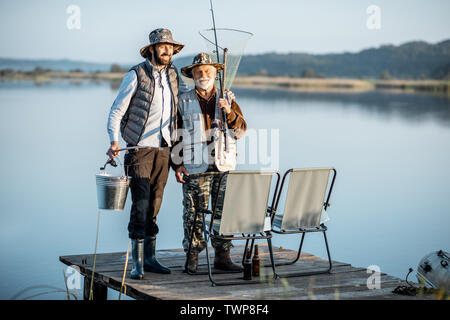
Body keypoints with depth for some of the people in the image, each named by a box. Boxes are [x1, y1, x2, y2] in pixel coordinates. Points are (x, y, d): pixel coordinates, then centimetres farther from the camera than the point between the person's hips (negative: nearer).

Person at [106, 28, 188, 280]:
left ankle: (150, 258, 17)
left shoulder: (174, 75, 10)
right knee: (141, 204, -9)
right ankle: (137, 262, -4)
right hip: (140, 148, -5)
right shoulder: (136, 75, -5)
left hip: (164, 148, 5)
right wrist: (114, 141, -18)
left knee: (155, 203, 9)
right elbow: (117, 111, -5)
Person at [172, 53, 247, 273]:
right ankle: (192, 258, 7)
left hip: (224, 165, 2)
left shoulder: (227, 99, 12)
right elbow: (175, 135, 7)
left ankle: (222, 257, 12)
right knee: (194, 213, -2)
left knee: (225, 212, 3)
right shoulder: (183, 102, 6)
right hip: (195, 168, -2)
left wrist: (229, 112, -13)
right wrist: (177, 164, 0)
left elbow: (240, 129, 5)